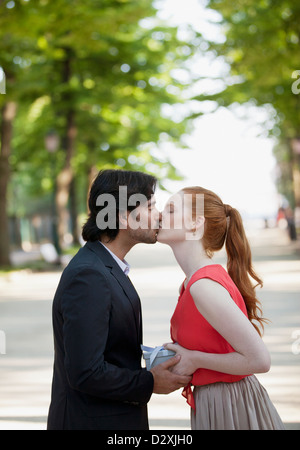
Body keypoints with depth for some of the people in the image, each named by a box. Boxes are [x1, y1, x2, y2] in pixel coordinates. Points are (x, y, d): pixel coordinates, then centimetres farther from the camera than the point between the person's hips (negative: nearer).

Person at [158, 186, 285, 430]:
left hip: (231, 412, -8)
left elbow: (259, 359, -25)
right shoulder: (194, 281, 5)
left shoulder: (204, 286, -23)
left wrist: (195, 360, -16)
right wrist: (177, 354, 2)